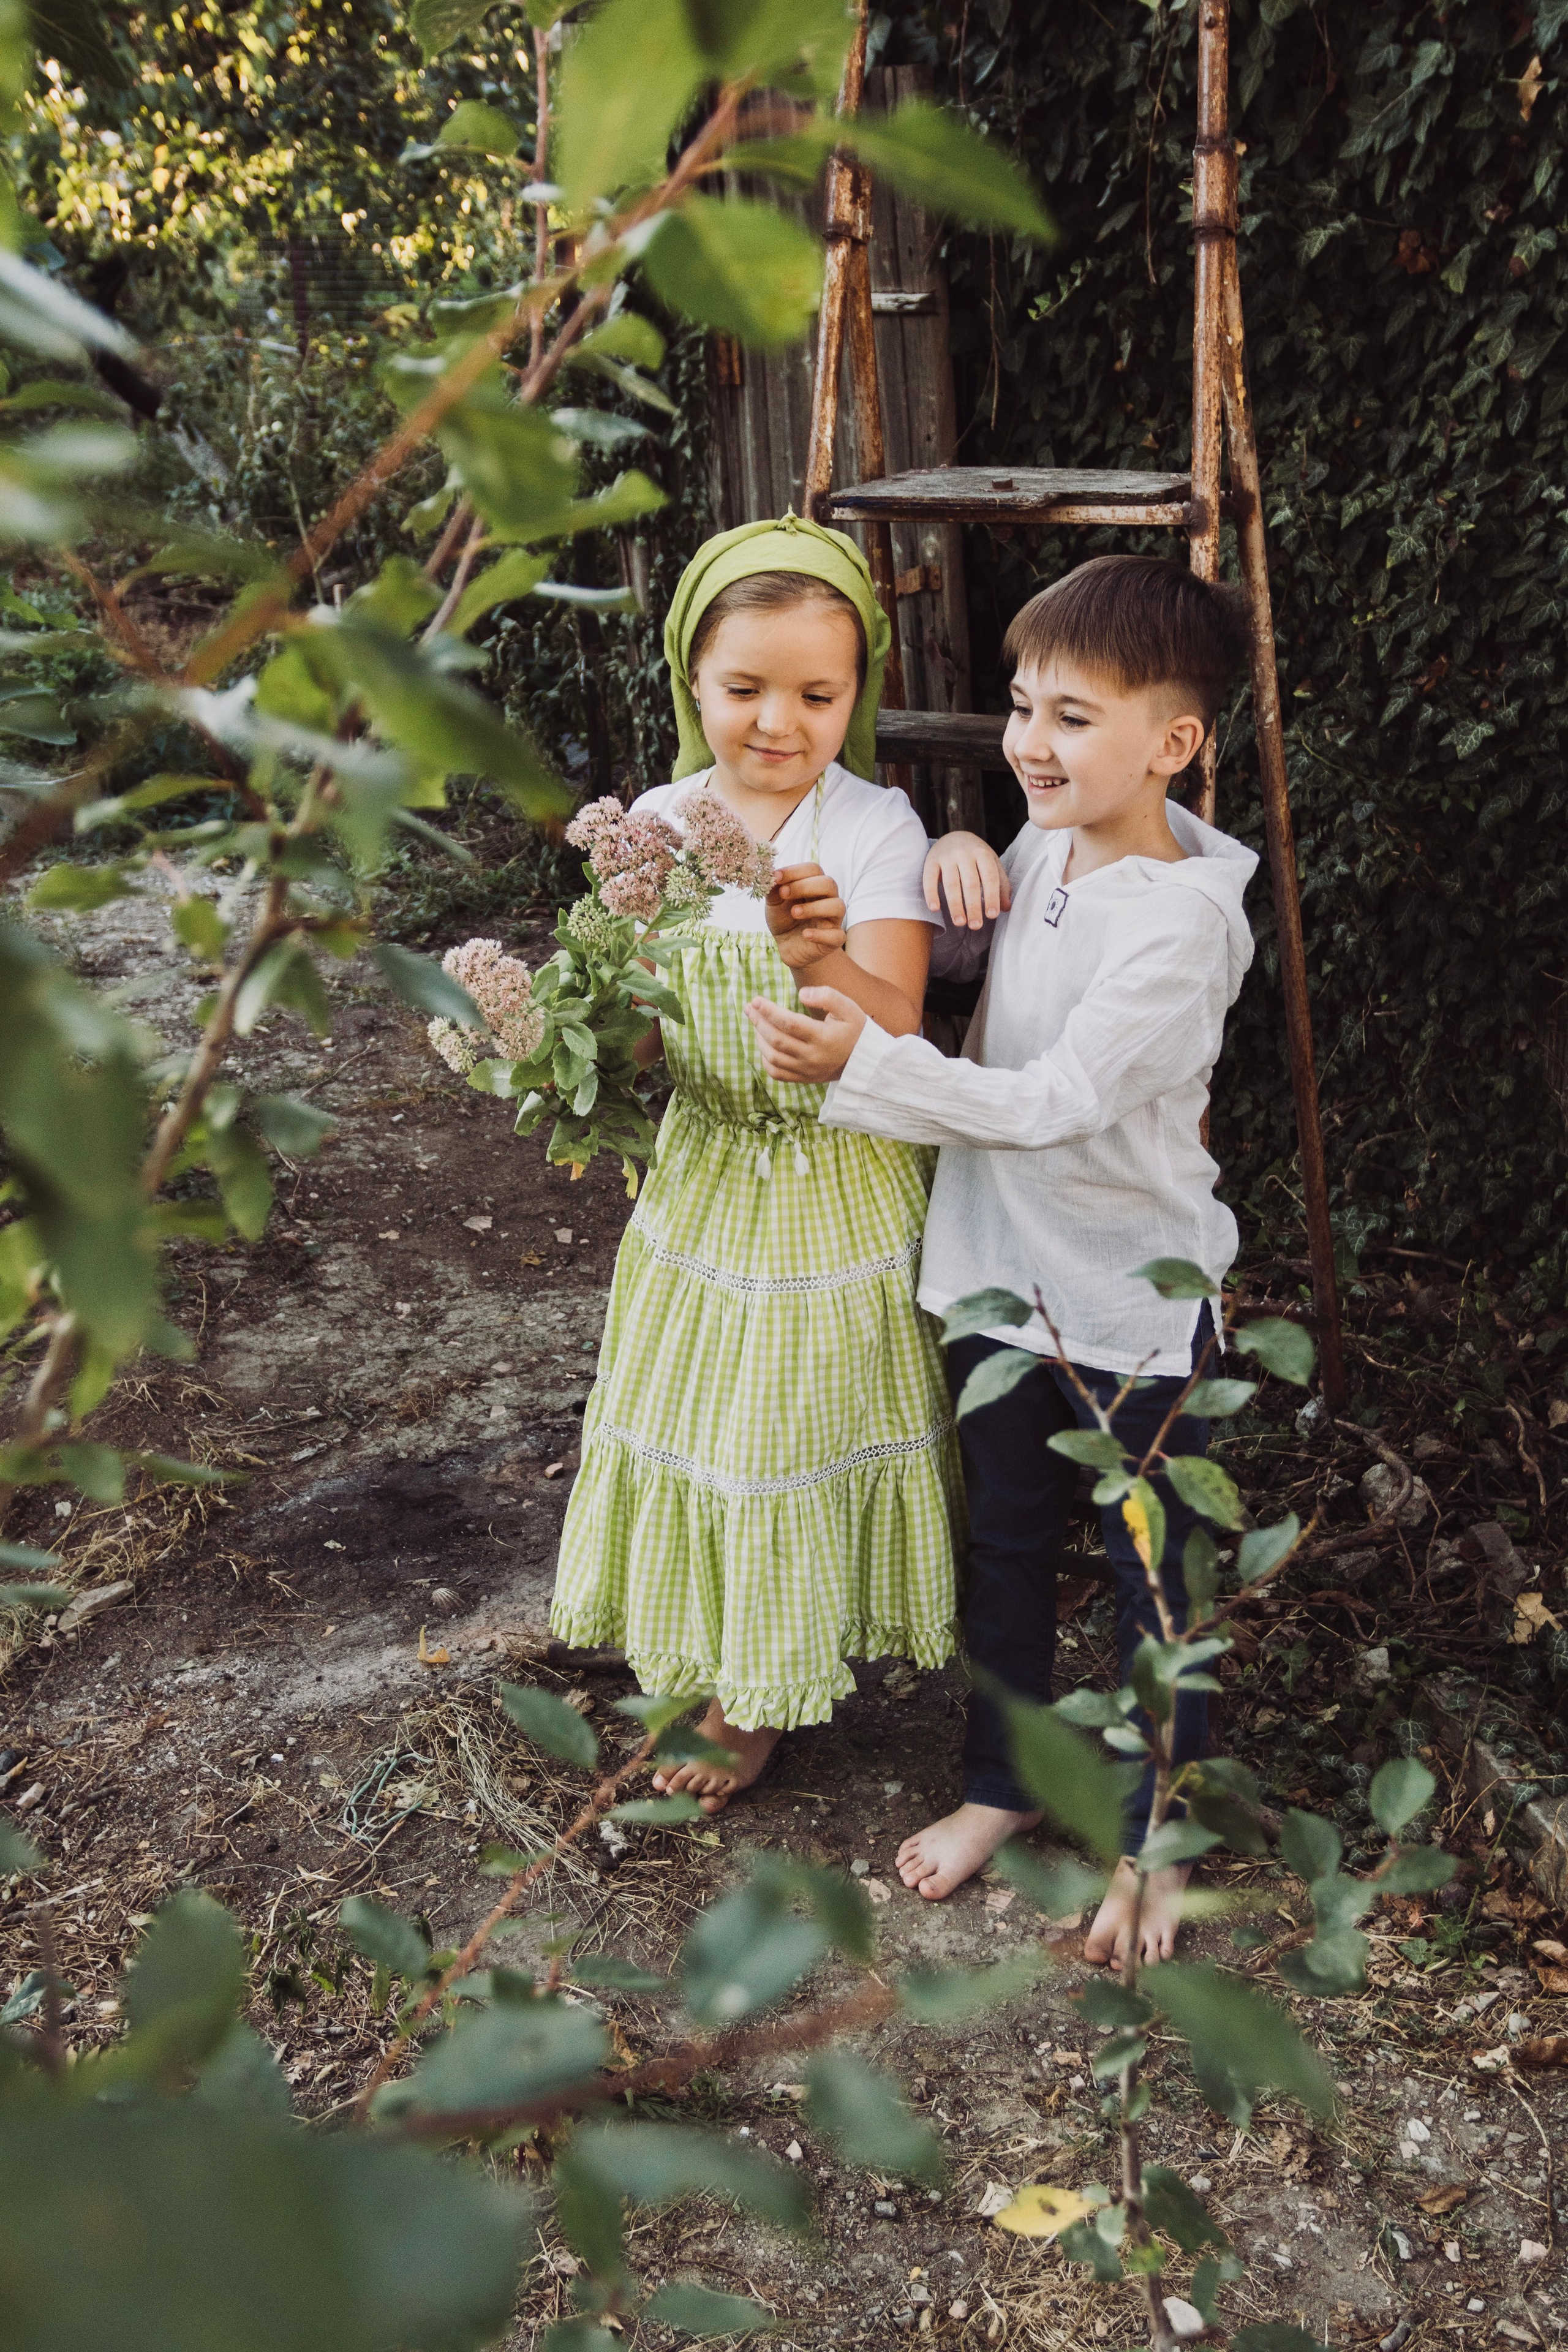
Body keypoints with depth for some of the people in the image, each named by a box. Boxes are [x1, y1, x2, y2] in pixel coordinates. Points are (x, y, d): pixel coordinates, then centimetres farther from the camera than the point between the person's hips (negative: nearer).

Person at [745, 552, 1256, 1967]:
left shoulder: (1183, 921, -23)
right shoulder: (1039, 850, -1)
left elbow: (1045, 1102, -27)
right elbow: (942, 958, 17)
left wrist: (862, 1064, -34)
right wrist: (955, 877, -5)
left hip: (1133, 1301, -7)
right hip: (998, 1269, 7)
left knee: (1150, 1579, 11)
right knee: (1007, 1543, 21)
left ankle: (1153, 1836, 33)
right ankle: (1001, 1785, 42)